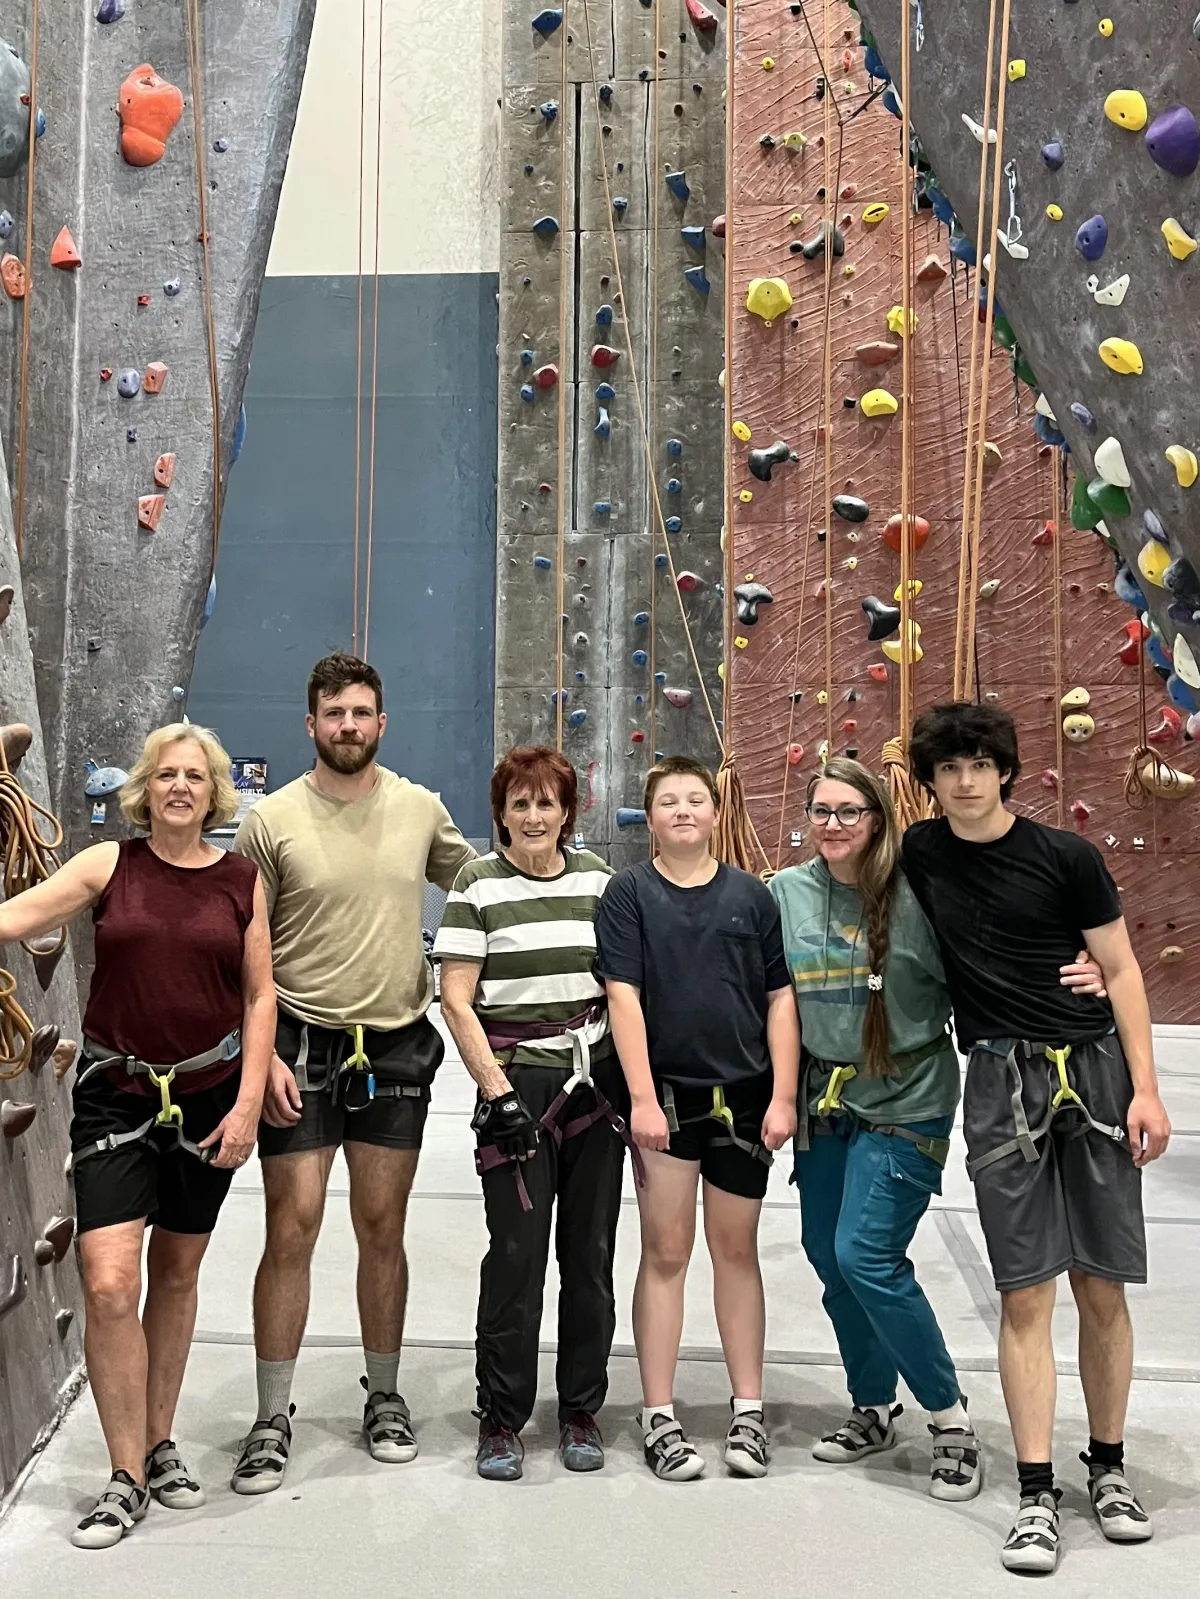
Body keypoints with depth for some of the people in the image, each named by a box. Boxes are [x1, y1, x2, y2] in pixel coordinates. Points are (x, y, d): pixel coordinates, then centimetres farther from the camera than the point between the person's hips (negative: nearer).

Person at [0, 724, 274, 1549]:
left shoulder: (243, 879, 1)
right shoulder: (108, 865, -2)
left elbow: (260, 995, 2)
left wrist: (248, 1102, -4)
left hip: (209, 1093, 2)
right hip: (116, 1092, -1)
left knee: (177, 1274, 15)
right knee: (109, 1285, -8)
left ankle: (160, 1445, 33)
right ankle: (127, 1479, 10)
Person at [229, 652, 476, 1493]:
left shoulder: (421, 808, 2)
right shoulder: (272, 819, -5)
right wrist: (263, 1054, -11)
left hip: (397, 1045, 2)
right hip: (301, 1044, -2)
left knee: (383, 1230, 12)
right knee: (292, 1228, 0)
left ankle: (385, 1398, 29)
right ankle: (273, 1417, 15)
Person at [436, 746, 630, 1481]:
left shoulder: (597, 876, 7)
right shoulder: (479, 884, -3)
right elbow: (457, 1001, -6)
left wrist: (633, 1078, 5)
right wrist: (497, 1092, -12)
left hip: (599, 1081, 3)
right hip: (518, 1082, -3)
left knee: (591, 1251, 9)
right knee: (516, 1253, 0)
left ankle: (582, 1410, 25)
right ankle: (502, 1419, 17)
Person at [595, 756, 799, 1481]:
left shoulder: (752, 895, 5)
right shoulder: (630, 892, -2)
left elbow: (780, 998, 5)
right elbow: (623, 996, -7)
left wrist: (783, 1096, -1)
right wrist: (642, 1098, -13)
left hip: (744, 1095, 2)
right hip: (667, 1094, -2)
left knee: (736, 1249, 12)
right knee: (666, 1251, 4)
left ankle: (749, 1410, 23)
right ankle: (661, 1419, 15)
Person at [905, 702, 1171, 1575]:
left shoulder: (1066, 855, -2)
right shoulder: (919, 854, 5)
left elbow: (1122, 970, 1)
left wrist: (1145, 1088, -4)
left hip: (1093, 1068, 0)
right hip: (1002, 1083, 1)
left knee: (1102, 1288, 6)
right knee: (1025, 1294, -1)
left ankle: (1109, 1468, 25)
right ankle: (1037, 1495, 7)